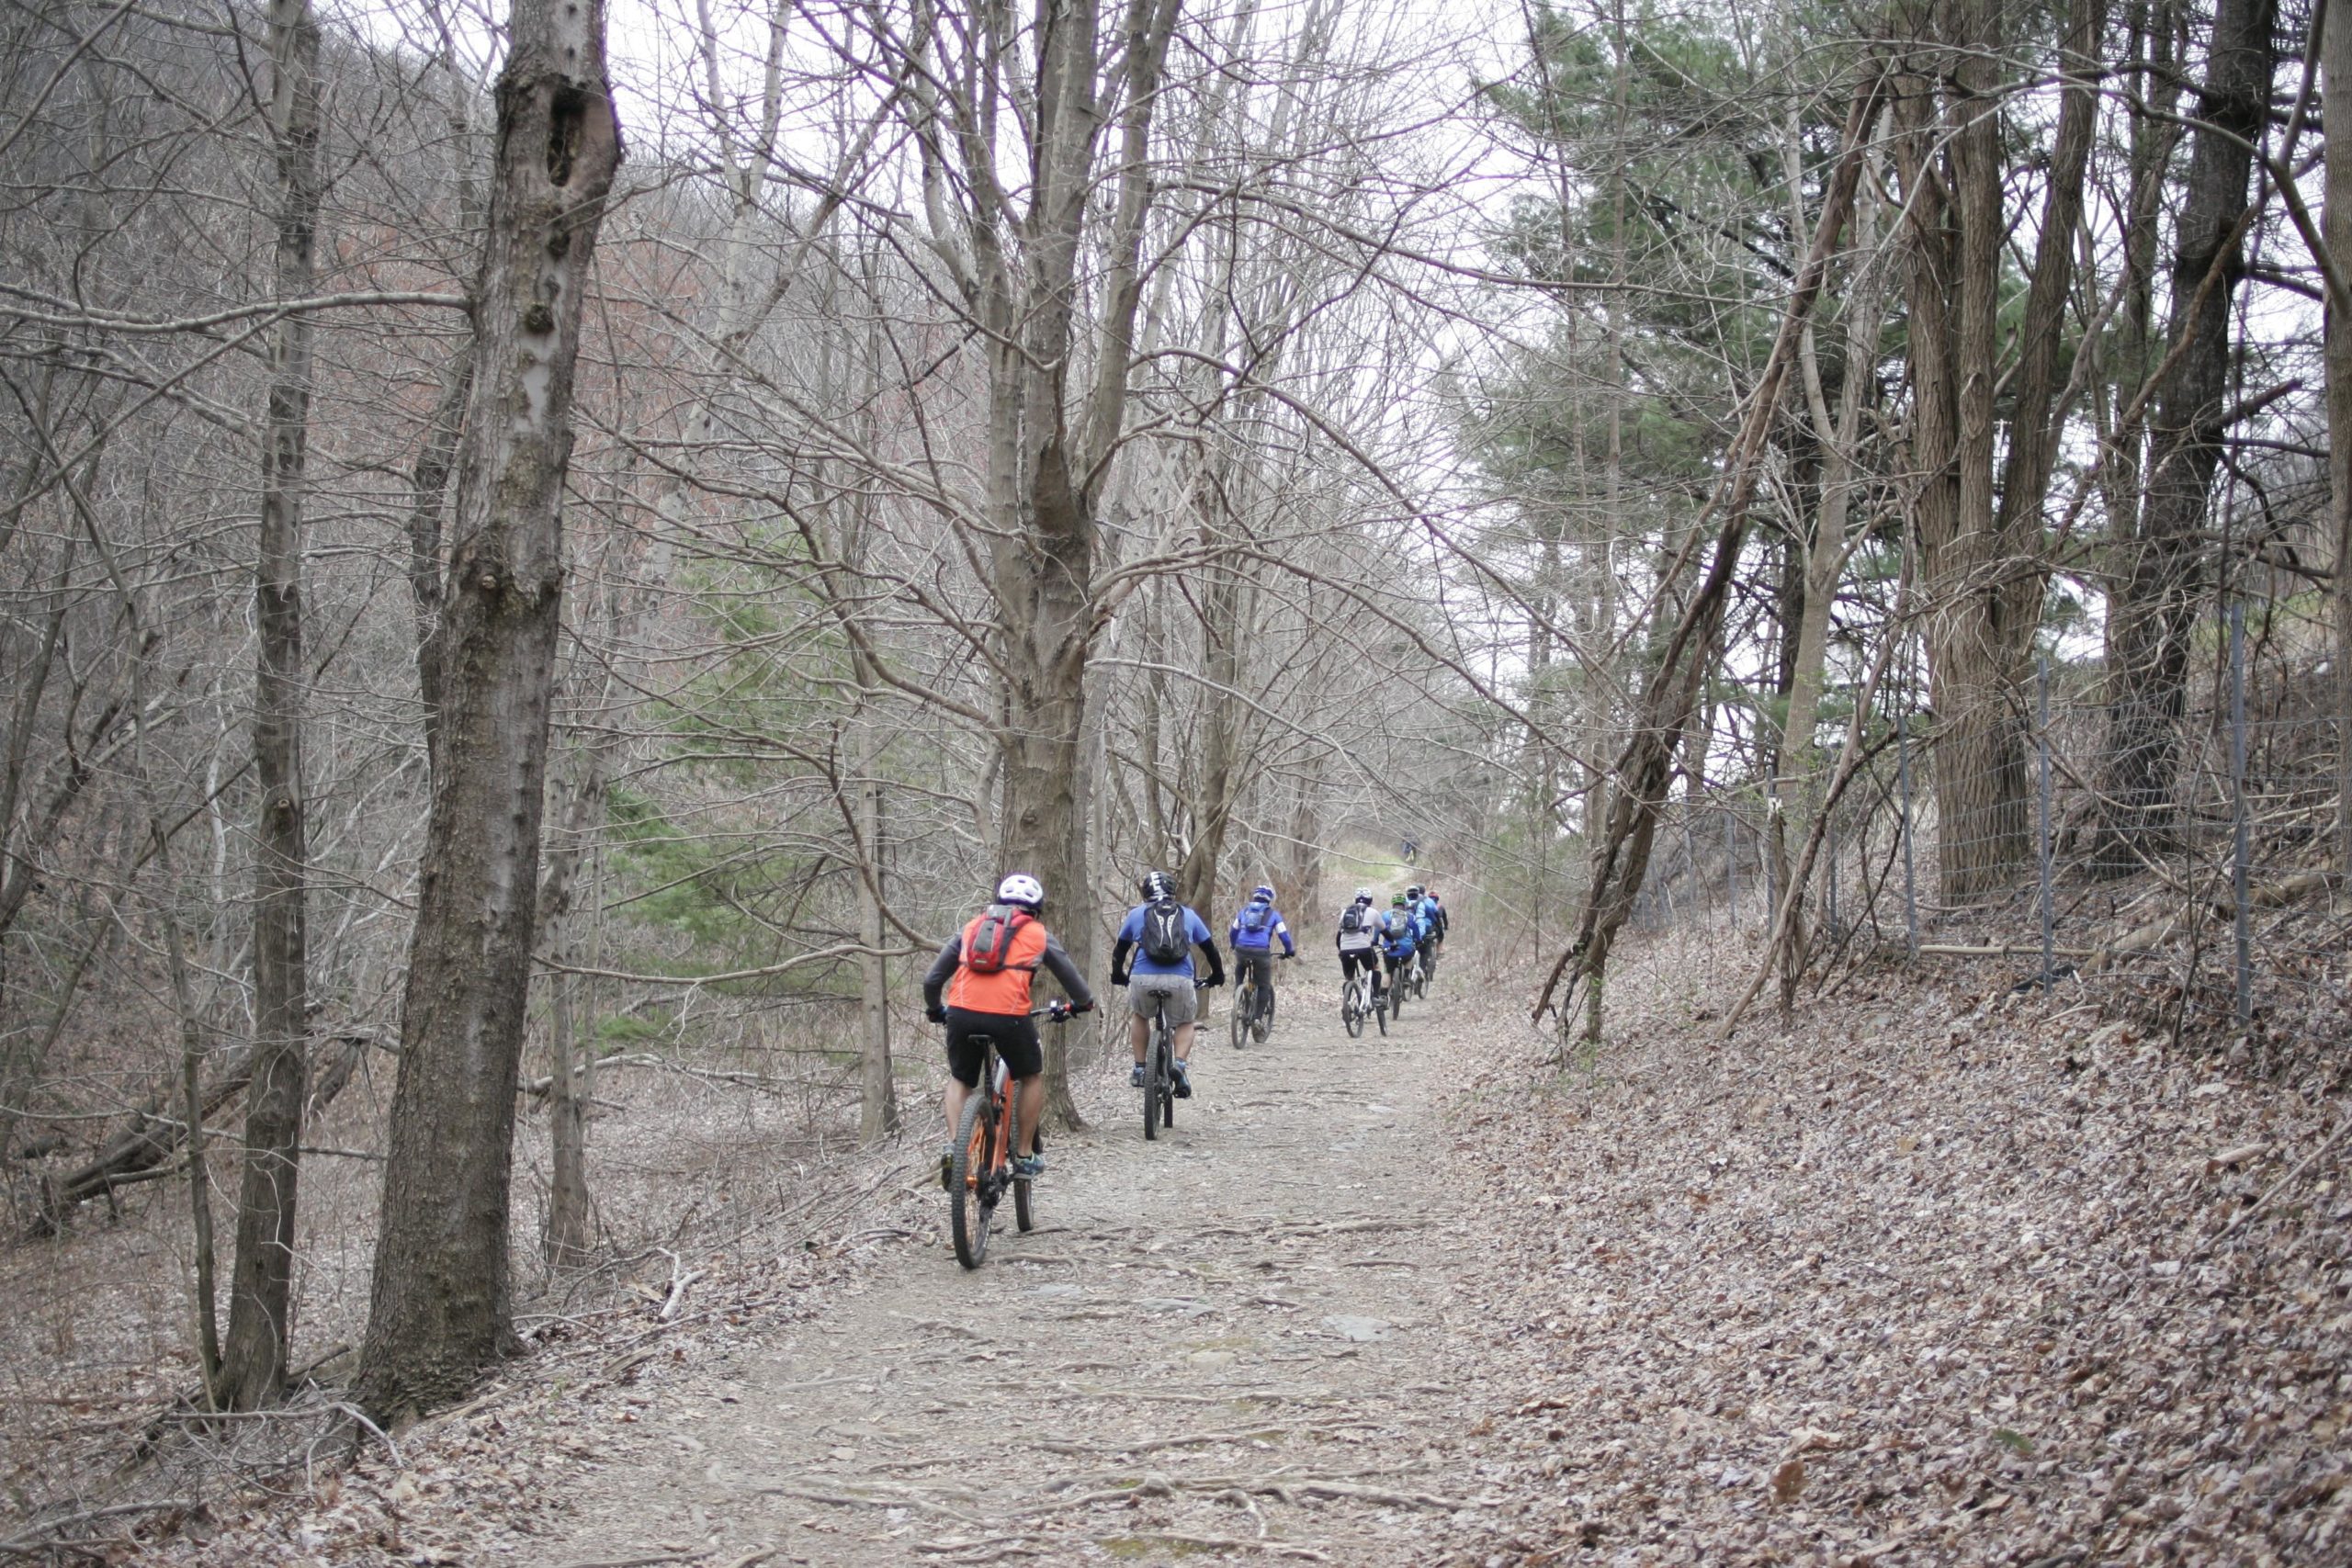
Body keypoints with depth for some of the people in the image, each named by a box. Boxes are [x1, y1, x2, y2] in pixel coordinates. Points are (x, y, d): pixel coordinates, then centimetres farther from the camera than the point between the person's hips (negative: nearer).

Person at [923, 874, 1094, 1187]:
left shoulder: (971, 927, 22)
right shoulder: (1039, 934, 16)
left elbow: (932, 979, 20)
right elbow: (1071, 978, 23)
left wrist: (934, 1008, 39)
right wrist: (1084, 1003, 45)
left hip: (962, 1013, 2)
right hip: (1009, 1015, -2)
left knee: (960, 1079, 26)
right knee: (1032, 1077, 24)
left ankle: (952, 1146, 6)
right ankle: (1025, 1157, 24)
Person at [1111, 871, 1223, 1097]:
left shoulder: (1136, 914, 19)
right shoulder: (1188, 915, 20)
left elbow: (1120, 949, 27)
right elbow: (1209, 947, 26)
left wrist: (1118, 976, 43)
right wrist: (1217, 976, 41)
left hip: (1143, 979, 0)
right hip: (1180, 980, 0)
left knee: (1140, 1017, 30)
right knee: (1184, 1023, 22)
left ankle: (1139, 1069, 25)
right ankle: (1180, 1064, -3)